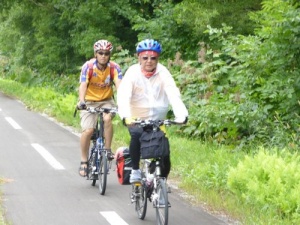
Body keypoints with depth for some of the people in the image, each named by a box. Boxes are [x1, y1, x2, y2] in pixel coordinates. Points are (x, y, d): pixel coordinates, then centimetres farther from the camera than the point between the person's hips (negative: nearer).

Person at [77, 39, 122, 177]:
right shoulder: (88, 66, -17)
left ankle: (108, 149, -11)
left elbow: (119, 85, -26)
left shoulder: (114, 67, -13)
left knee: (107, 118, -30)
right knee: (88, 130, -17)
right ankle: (84, 161, 0)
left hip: (106, 100, 1)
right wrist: (81, 101, -46)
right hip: (89, 101, -1)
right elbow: (83, 86, -28)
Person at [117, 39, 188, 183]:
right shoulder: (133, 73, -10)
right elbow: (123, 96, -23)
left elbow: (173, 95, -20)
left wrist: (182, 115, -38)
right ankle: (135, 170, -16)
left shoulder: (163, 73, -7)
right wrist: (126, 116, -42)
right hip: (137, 120, -2)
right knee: (137, 135, -34)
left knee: (165, 161, -5)